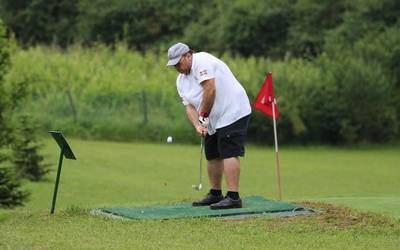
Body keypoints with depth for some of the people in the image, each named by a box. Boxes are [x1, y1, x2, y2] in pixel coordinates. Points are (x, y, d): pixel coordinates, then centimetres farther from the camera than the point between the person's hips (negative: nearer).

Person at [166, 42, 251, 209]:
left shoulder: (202, 61, -15)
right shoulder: (181, 80, 13)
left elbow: (210, 90, -24)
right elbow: (189, 106, 8)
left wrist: (203, 115, -14)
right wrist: (197, 125, -9)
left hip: (232, 113, -10)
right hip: (213, 121, 10)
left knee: (229, 153, -16)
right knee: (213, 156, 12)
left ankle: (233, 197, -20)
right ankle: (215, 194, 23)